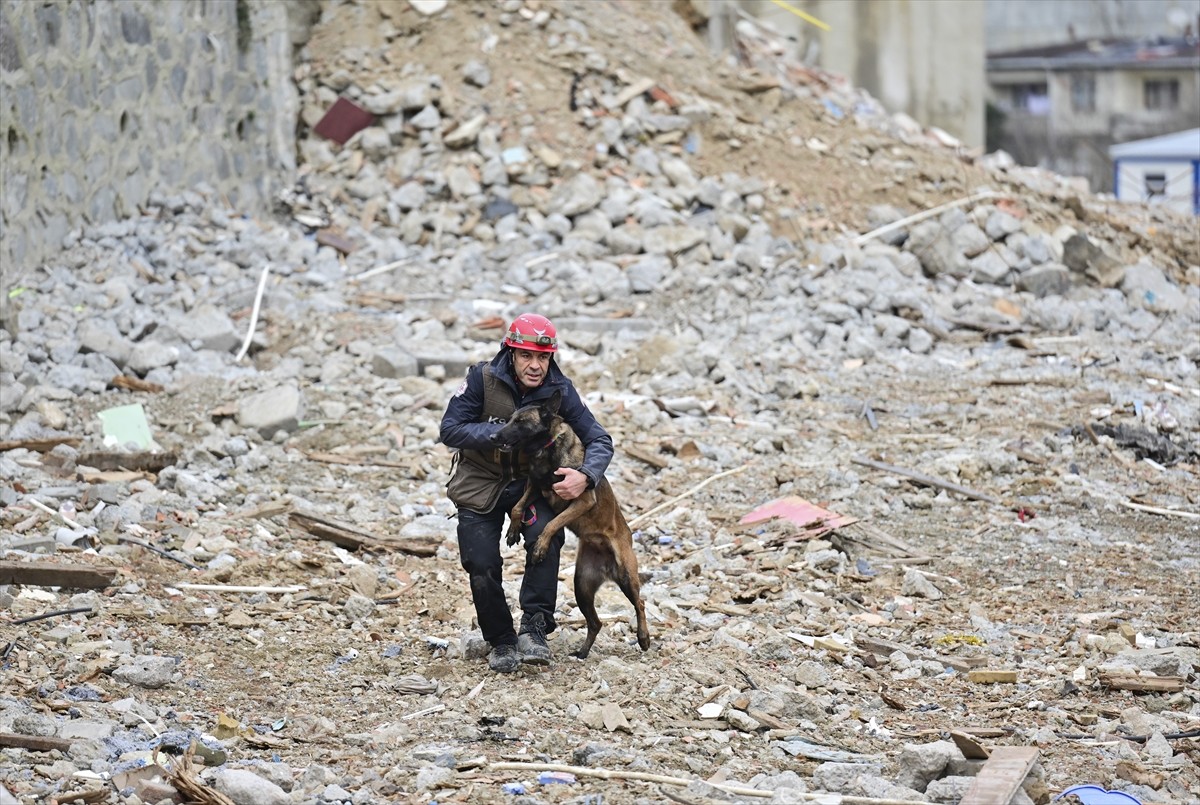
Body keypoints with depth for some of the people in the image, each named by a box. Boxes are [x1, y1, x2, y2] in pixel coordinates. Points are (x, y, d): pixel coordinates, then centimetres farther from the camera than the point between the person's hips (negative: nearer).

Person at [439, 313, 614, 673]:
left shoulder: (560, 390, -14)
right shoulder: (483, 379, -19)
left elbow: (599, 440, -13)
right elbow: (450, 430, -20)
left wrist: (586, 475, -34)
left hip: (530, 481, 1)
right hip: (480, 484, 0)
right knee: (482, 566, -8)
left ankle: (534, 627, -19)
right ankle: (501, 641, 15)